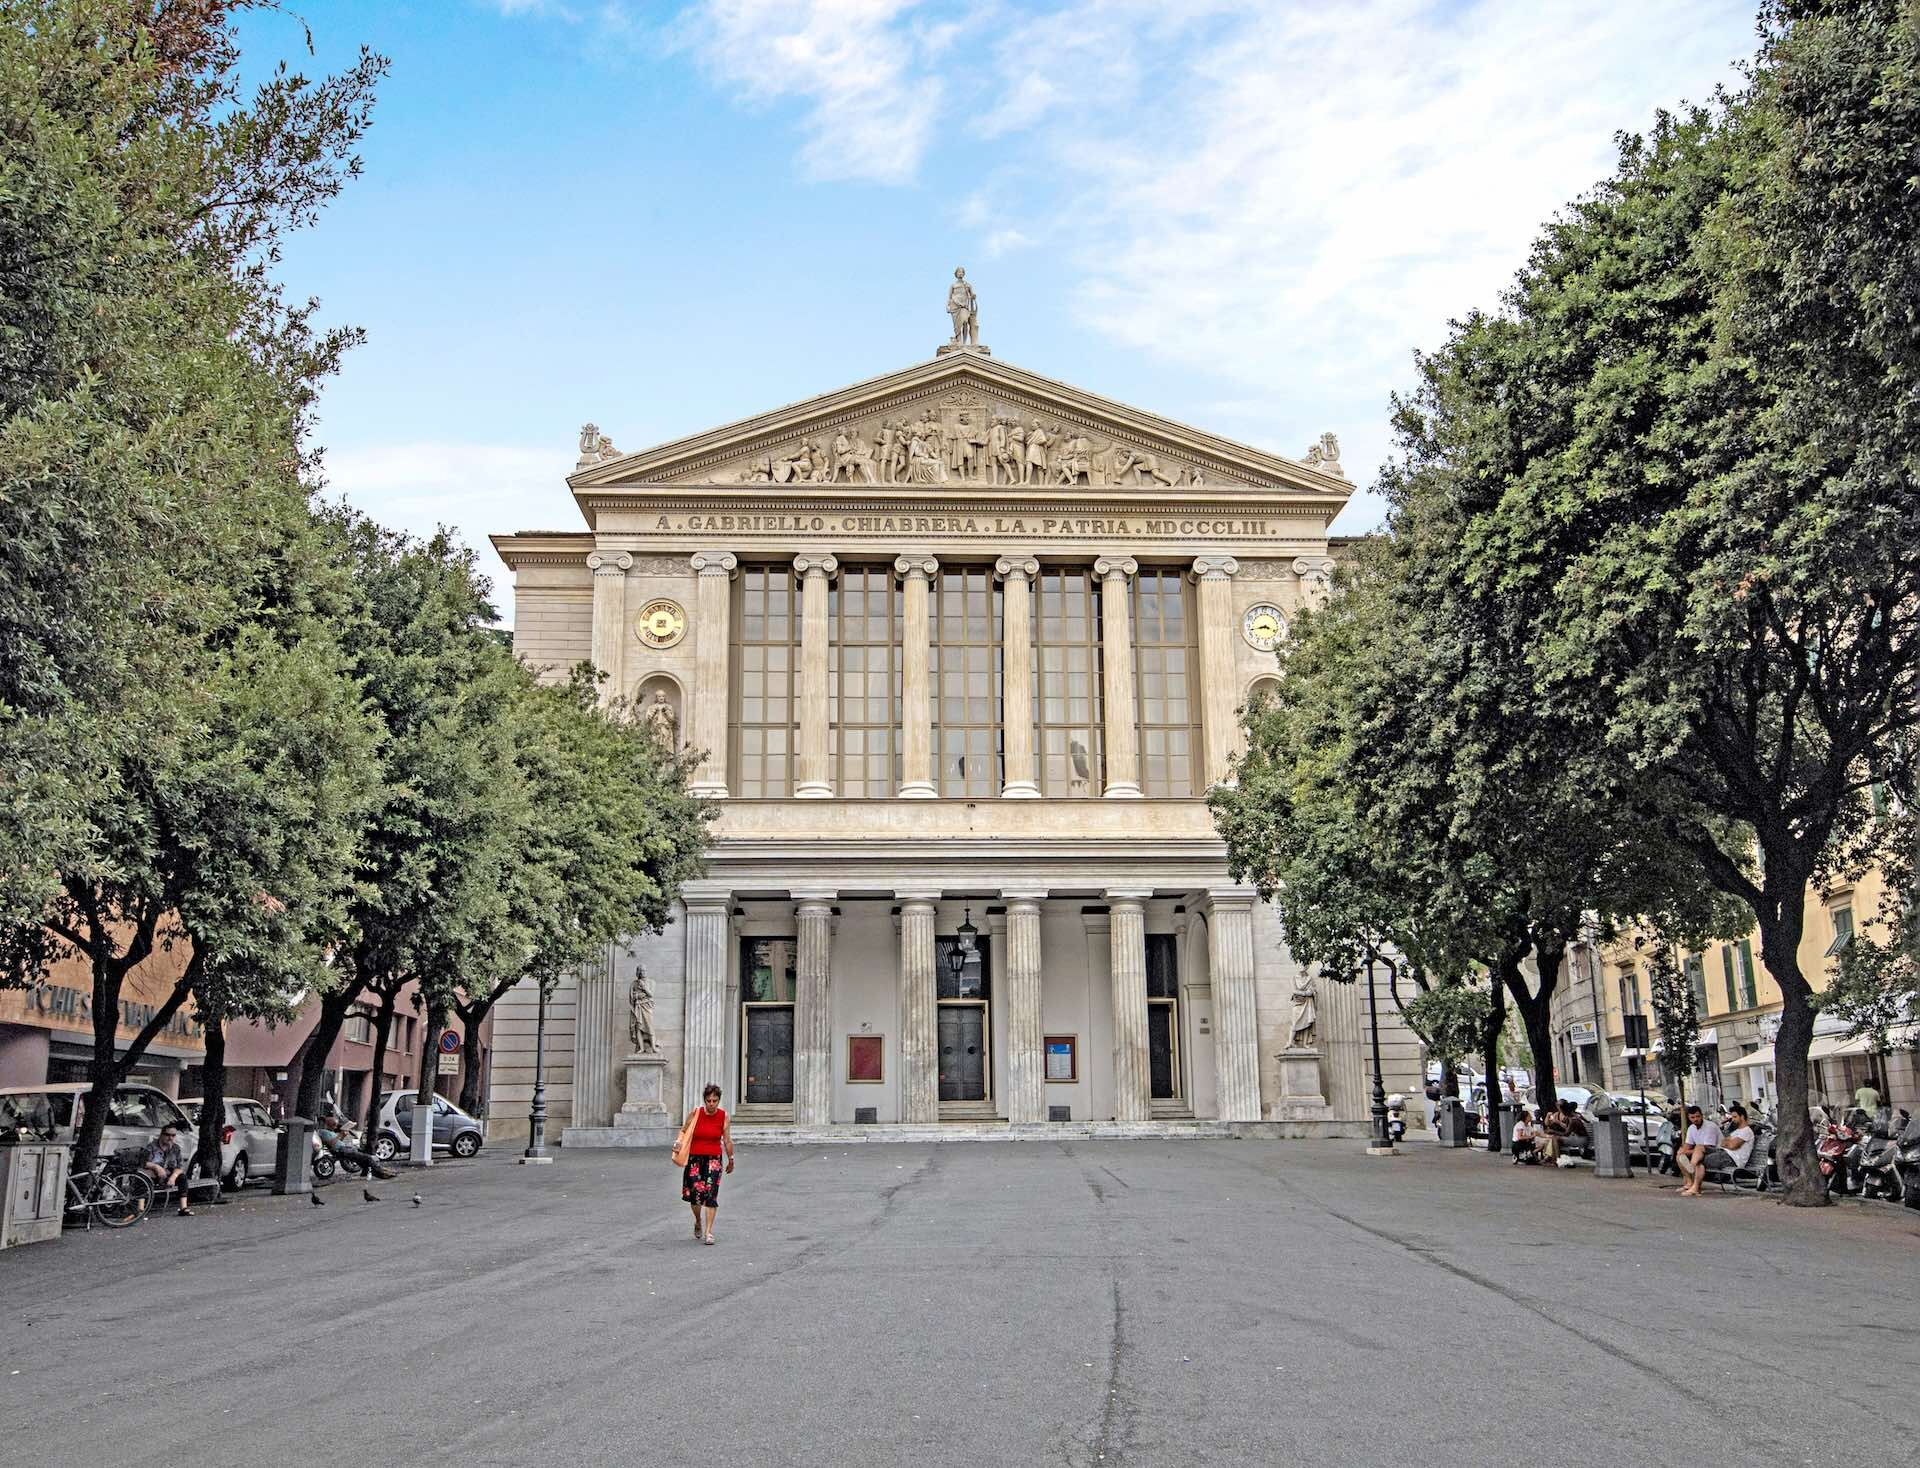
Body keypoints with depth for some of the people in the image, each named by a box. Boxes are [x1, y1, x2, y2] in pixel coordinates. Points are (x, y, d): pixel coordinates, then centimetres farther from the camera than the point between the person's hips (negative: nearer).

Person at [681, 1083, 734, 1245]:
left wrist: (731, 1160, 13)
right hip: (694, 1158, 0)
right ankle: (698, 1223, 30)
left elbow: (727, 1141, 7)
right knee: (695, 1194, -1)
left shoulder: (724, 1117, -2)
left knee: (711, 1194, -9)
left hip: (714, 1159, 0)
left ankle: (708, 1232, -4)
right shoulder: (694, 1114, -4)